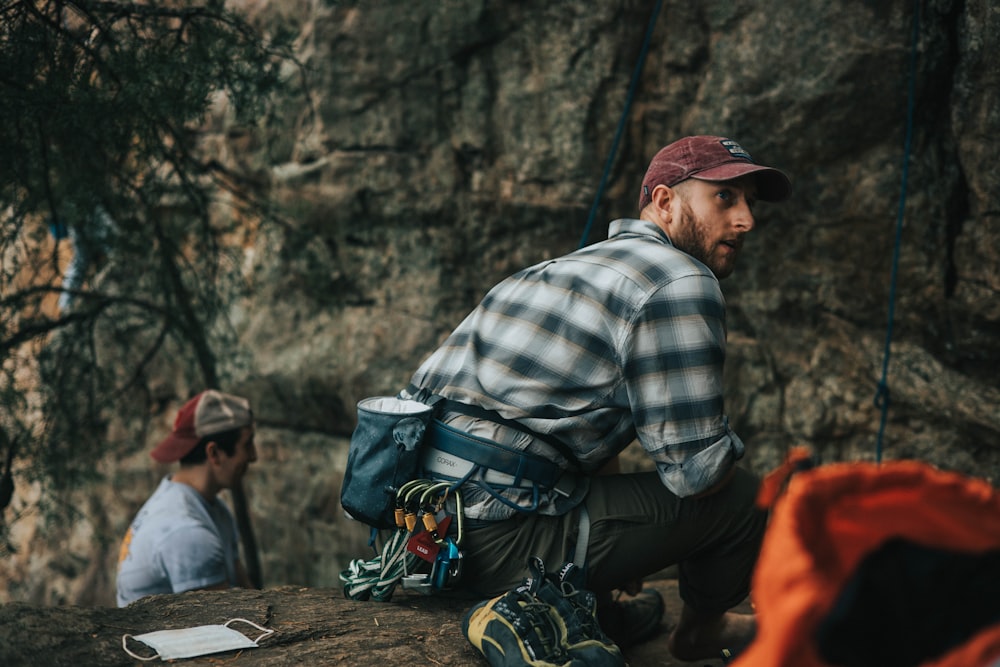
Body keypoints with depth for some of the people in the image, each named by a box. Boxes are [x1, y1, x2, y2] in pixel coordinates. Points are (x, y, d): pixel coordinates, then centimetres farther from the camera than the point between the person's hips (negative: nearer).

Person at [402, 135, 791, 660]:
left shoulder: (569, 266, 20)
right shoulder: (679, 283, -8)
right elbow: (696, 468, -9)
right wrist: (729, 451, 14)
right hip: (496, 541, -9)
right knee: (743, 495, 3)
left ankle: (603, 607, 31)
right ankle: (702, 629, 30)